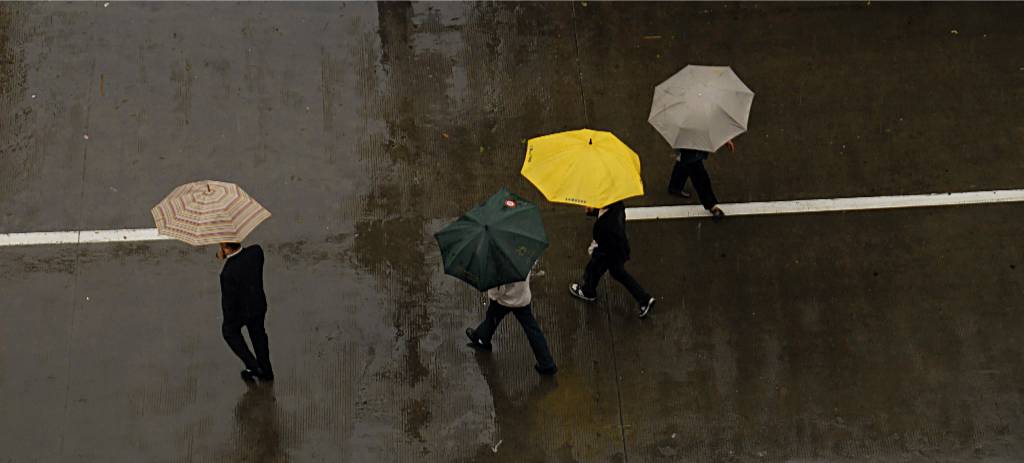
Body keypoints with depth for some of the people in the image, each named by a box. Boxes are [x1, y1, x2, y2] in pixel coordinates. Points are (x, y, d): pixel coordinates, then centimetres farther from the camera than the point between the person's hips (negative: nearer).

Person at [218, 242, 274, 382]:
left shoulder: (228, 273, -37)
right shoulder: (256, 251, -22)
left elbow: (228, 301, -24)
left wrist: (228, 320, -5)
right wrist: (226, 257, -13)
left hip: (241, 310, -5)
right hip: (259, 303, 5)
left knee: (229, 330, 27)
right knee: (258, 333, 28)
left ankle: (253, 366, 29)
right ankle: (266, 371, 44)